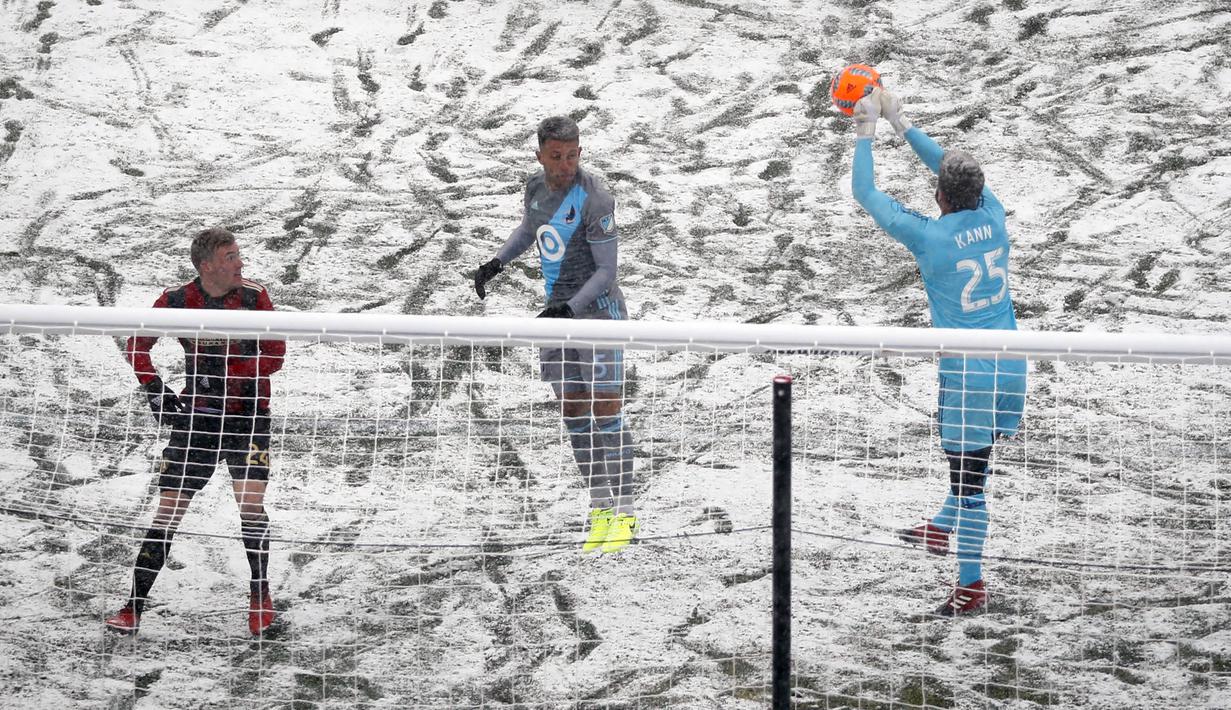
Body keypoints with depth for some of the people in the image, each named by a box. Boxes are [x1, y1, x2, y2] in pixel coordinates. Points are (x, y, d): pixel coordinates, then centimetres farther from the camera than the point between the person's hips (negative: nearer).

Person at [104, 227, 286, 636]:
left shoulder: (254, 296, -5)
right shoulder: (177, 301, -3)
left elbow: (274, 356, -8)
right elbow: (136, 346, 8)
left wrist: (224, 373, -18)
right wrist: (155, 388, -4)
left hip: (248, 413, -1)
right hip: (196, 415, 1)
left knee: (251, 504, -15)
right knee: (168, 512, -2)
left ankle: (260, 593, 6)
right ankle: (135, 607, 4)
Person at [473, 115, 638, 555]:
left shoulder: (594, 200, -18)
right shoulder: (537, 187, 5)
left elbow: (606, 271, -17)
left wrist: (568, 310, -27)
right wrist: (496, 264, 13)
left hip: (597, 309, -7)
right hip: (557, 312, 7)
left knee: (605, 410, -10)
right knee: (573, 412, 7)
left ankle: (624, 514, -6)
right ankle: (601, 507, 14)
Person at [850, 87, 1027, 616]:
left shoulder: (928, 236, -15)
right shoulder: (992, 215, -1)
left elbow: (865, 193, -3)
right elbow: (952, 167, 17)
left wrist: (865, 131, 7)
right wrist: (899, 121, 22)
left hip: (969, 374, -7)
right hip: (1011, 368, 7)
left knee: (969, 479, 3)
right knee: (971, 465, 27)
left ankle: (972, 585, 12)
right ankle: (944, 529, 46)